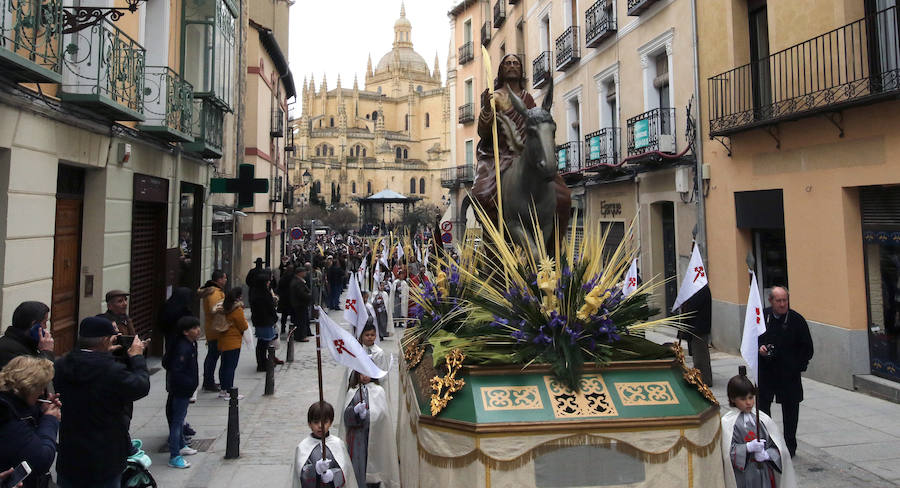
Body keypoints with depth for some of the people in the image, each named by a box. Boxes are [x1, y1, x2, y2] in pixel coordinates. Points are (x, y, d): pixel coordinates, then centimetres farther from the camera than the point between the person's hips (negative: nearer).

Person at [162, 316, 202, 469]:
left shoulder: (191, 344, 5)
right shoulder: (183, 348, -25)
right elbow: (176, 372, -28)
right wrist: (191, 384, -19)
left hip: (184, 389, 10)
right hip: (181, 390, -10)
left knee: (180, 418, 23)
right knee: (177, 421, -2)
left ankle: (181, 446, 38)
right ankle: (174, 457, 5)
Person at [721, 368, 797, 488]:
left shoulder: (763, 419, 3)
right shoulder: (727, 422, -7)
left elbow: (778, 447, 5)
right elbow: (727, 452, -11)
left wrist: (766, 454, -13)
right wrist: (748, 447, -21)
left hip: (764, 472, 3)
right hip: (742, 473, -3)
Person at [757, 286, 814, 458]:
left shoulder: (797, 320, -6)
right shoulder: (761, 317, -1)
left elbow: (807, 348, -1)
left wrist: (798, 367, -9)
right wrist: (759, 348, -9)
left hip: (789, 375, -1)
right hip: (765, 372, 2)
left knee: (790, 411, 9)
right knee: (762, 408, 6)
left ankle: (790, 446, 23)